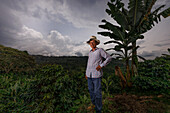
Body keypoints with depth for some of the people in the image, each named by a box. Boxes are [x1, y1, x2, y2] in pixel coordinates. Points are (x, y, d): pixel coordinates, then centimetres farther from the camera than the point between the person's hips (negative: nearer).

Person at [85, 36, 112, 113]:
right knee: (91, 90, 17)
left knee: (97, 92, 2)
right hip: (89, 75, 6)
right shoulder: (90, 52, 14)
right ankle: (94, 104, 40)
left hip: (96, 75, -6)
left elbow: (109, 58, -4)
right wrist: (86, 73, 17)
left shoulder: (100, 50, -3)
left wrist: (101, 65, -14)